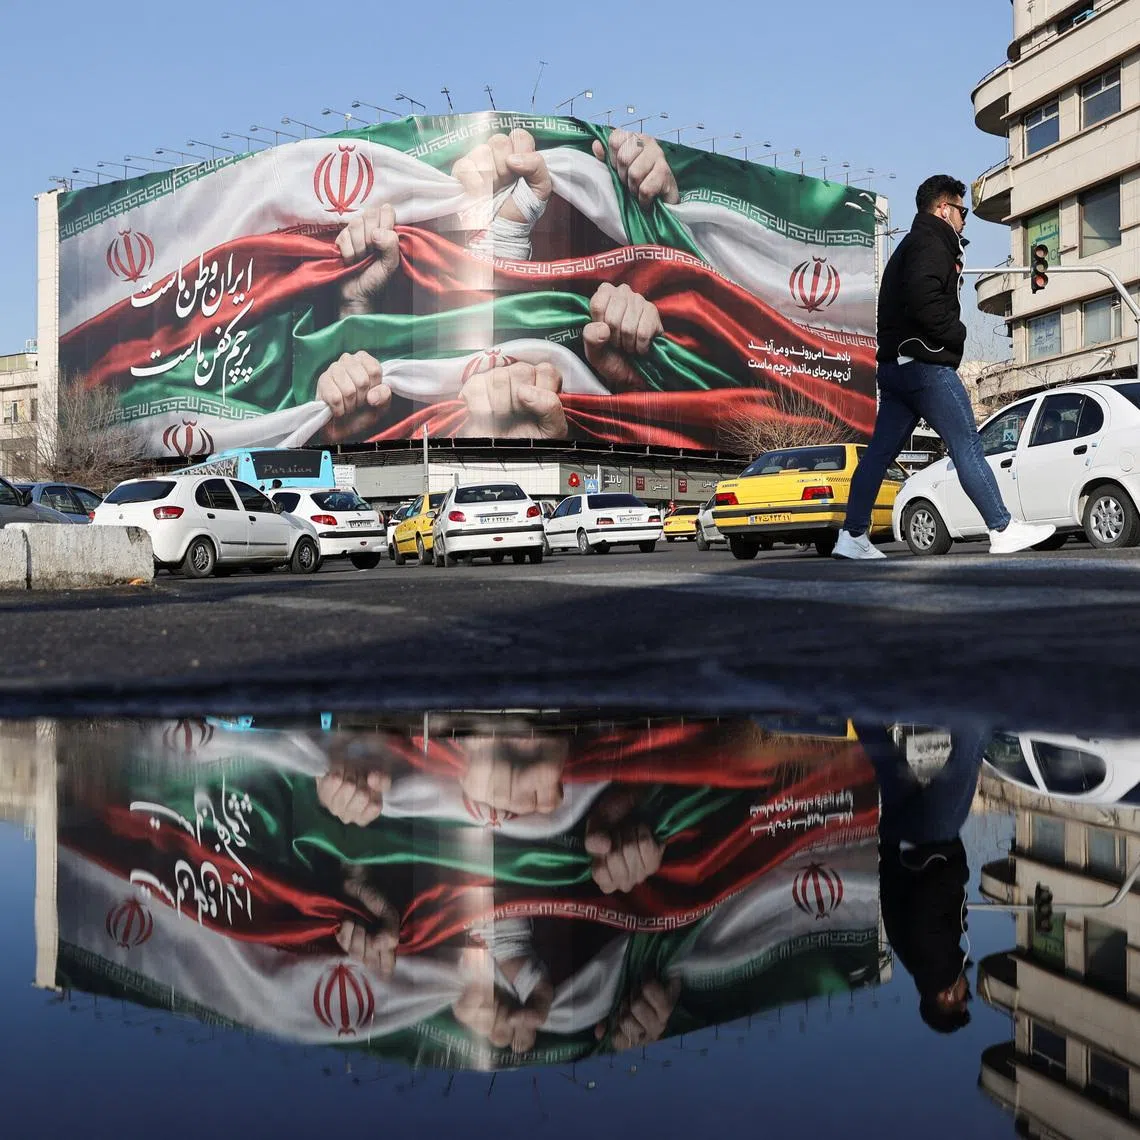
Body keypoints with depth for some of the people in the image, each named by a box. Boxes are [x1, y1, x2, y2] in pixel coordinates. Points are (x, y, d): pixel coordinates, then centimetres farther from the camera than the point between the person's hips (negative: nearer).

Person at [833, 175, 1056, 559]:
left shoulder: (910, 246, 27)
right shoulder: (931, 243, -7)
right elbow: (923, 300, -22)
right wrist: (957, 334, -11)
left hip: (896, 365, 10)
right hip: (926, 363, -10)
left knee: (880, 452, 7)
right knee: (967, 447, -7)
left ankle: (852, 537, 6)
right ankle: (1003, 530, -5)